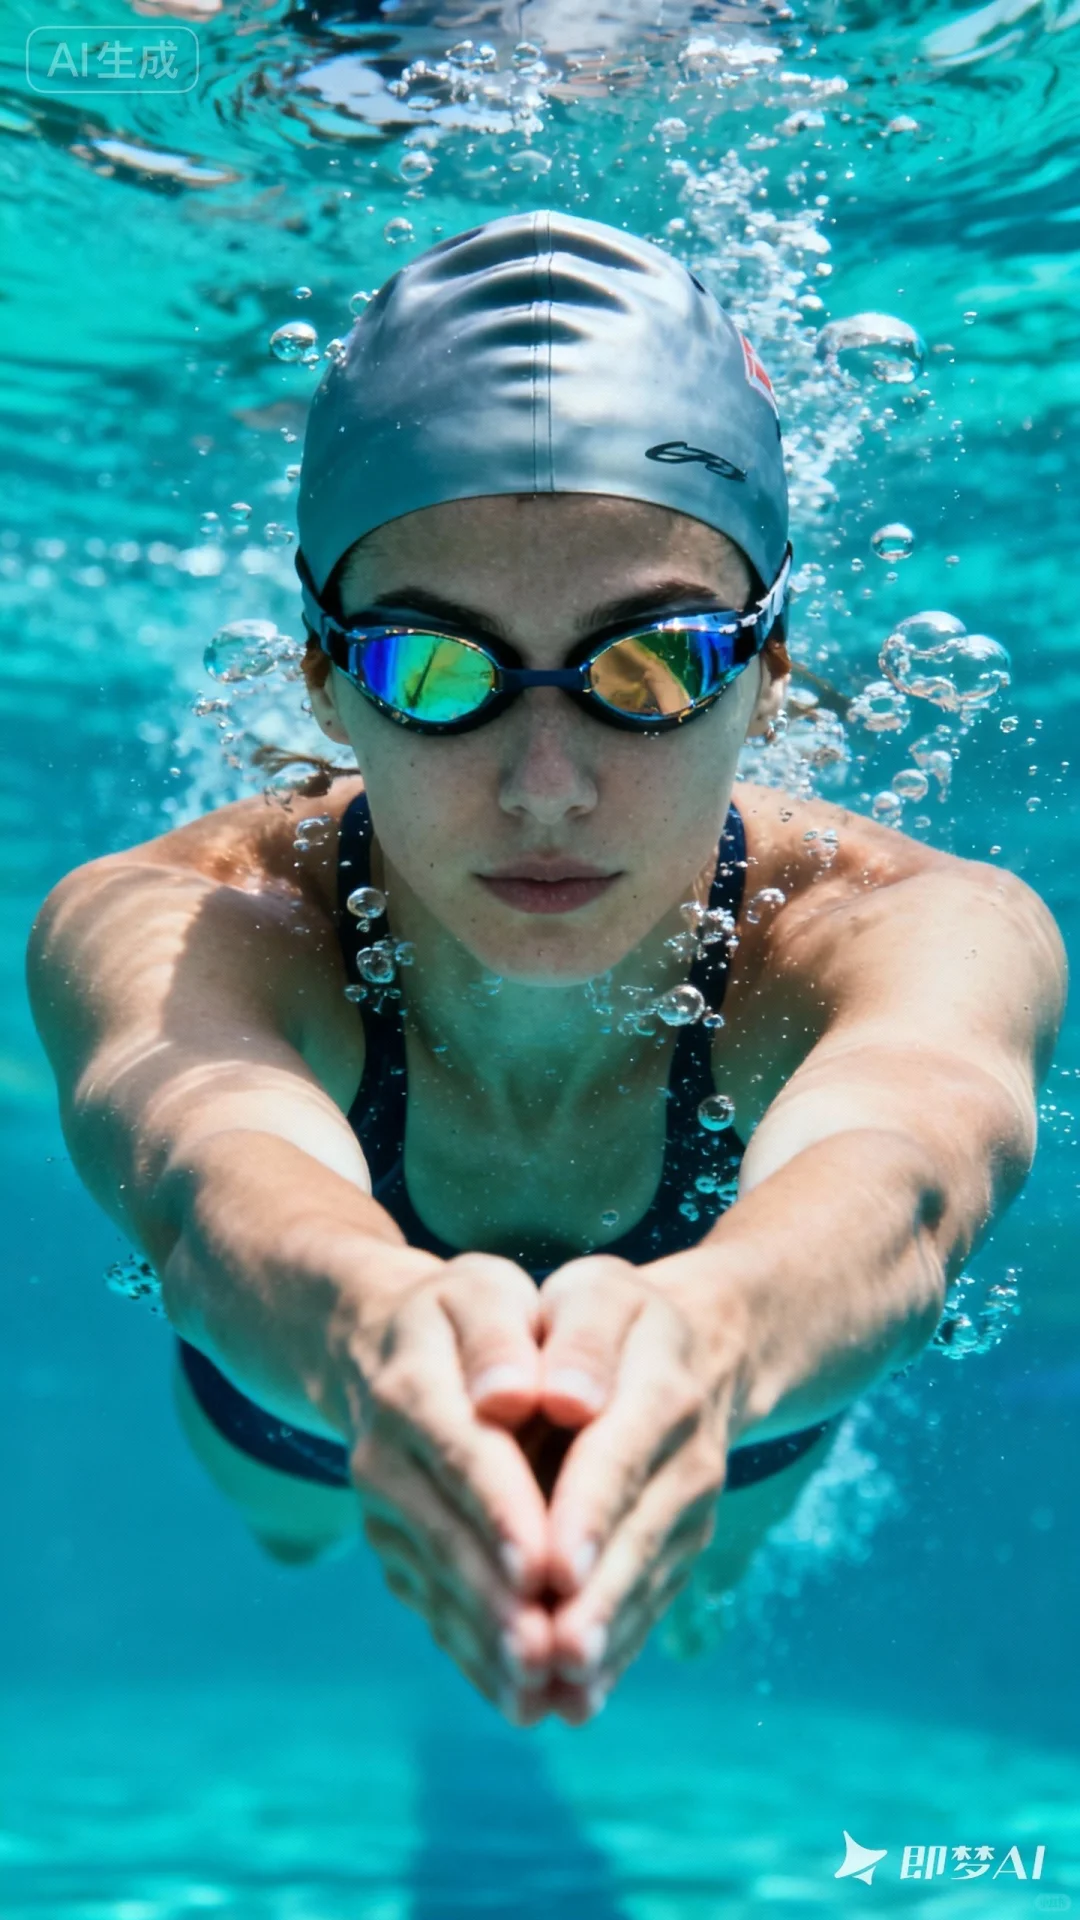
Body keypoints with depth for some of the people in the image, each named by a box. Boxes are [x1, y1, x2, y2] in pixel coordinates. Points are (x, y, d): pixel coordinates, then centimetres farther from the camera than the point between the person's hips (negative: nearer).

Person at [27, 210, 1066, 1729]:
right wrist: (376, 1324, -90)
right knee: (284, 1525, 33)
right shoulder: (152, 931, -42)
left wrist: (698, 1330, -89)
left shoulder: (933, 930, -42)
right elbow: (214, 1176, -64)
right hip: (305, 1400, 0)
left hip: (726, 1446, 1)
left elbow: (902, 1171, -64)